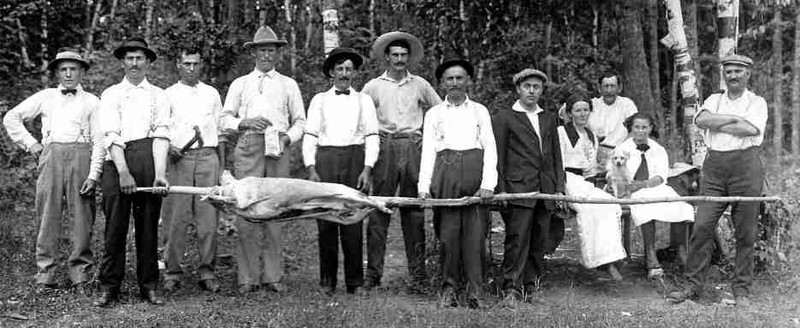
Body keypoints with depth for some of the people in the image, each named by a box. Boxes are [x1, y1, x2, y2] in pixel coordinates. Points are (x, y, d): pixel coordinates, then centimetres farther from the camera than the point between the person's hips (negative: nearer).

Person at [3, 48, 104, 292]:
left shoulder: (91, 101, 12)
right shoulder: (45, 97, 17)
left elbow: (99, 141, 5)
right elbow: (11, 118, 20)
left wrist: (93, 175, -5)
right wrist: (30, 143, 9)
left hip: (81, 156, -1)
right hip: (51, 155, 1)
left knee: (82, 216, -3)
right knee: (48, 215, 0)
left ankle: (80, 275, 4)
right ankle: (45, 276, 6)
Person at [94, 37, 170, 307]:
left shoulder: (158, 95, 14)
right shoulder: (111, 94, 12)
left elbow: (161, 135, 2)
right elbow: (111, 136, 0)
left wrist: (160, 173, -11)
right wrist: (123, 172, -13)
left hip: (149, 158, 1)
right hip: (118, 159, 0)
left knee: (148, 224, 3)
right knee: (115, 224, -1)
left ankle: (149, 285, 11)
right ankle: (109, 286, 7)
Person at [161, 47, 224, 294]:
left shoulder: (212, 93, 17)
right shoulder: (169, 95, 11)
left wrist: (221, 164, 13)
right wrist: (169, 148, -11)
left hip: (207, 156, 2)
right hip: (179, 158, -1)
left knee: (208, 217, -2)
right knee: (176, 218, -4)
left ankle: (207, 271, 4)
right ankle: (173, 272, 4)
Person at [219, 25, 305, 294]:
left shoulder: (288, 85, 20)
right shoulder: (240, 84, 19)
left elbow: (300, 121, 18)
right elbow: (224, 118, 15)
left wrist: (288, 137, -2)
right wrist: (245, 122, -5)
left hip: (277, 150, 0)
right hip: (247, 148, 0)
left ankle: (273, 276, 1)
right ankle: (248, 277, -3)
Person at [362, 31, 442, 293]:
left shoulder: (420, 85, 12)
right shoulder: (374, 86, 9)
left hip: (413, 149, 1)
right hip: (385, 148, -1)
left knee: (414, 211, 1)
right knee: (378, 210, -4)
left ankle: (418, 273, 5)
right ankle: (373, 272, 1)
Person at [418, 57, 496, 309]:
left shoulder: (480, 111, 17)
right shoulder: (433, 114, 17)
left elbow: (490, 148, 8)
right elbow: (427, 151, 10)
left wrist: (488, 183, -5)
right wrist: (424, 186, -2)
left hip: (475, 170, 0)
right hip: (445, 172, 0)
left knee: (475, 232, -6)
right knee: (448, 232, -3)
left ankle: (474, 291, -2)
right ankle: (449, 288, 6)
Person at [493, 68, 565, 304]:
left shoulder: (550, 119, 19)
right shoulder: (503, 119, 4)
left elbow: (556, 156, 18)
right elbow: (498, 158, 1)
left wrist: (559, 188, 10)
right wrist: (501, 190, -7)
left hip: (545, 191, 5)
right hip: (519, 188, -5)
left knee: (540, 243, 4)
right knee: (517, 239, -10)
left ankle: (530, 287, 13)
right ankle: (511, 288, -5)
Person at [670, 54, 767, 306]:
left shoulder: (757, 102, 7)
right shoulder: (714, 100, 17)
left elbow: (751, 129, -13)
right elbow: (700, 120, -4)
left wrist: (717, 125, -6)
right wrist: (734, 118, -9)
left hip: (745, 165, -2)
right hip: (714, 165, 3)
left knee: (745, 231, 1)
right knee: (702, 226, -3)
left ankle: (741, 290, 11)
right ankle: (693, 284, 4)